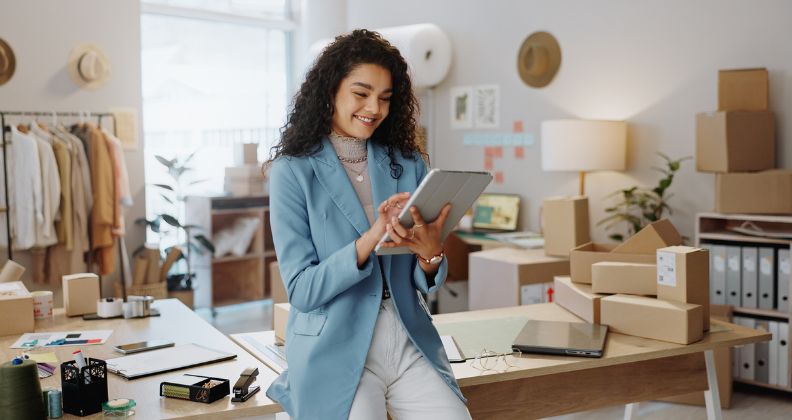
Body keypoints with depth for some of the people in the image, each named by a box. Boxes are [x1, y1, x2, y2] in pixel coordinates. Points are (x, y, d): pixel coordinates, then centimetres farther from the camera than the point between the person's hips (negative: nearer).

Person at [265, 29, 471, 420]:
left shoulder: (408, 164, 7)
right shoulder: (293, 172, -3)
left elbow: (425, 284, 9)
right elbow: (301, 290, -9)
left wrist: (431, 251, -15)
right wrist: (370, 240, -23)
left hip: (411, 343, 3)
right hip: (336, 350, -3)